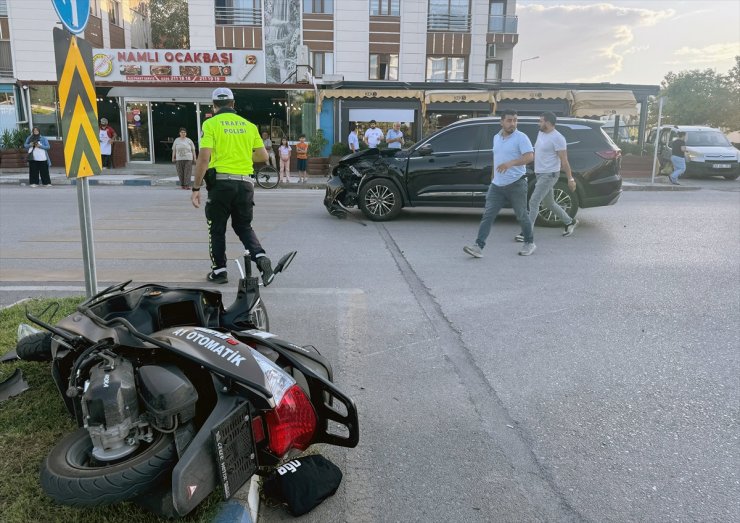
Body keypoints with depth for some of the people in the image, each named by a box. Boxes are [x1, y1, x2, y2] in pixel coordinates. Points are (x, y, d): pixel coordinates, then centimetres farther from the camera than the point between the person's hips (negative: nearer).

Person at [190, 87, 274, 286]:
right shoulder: (249, 125, 8)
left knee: (217, 229, 12)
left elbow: (204, 159, -11)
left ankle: (219, 270, 18)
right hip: (245, 183, 3)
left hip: (221, 182, -3)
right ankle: (260, 257, -5)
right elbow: (263, 156, 9)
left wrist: (196, 189, -7)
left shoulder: (211, 124, -4)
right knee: (244, 227, 17)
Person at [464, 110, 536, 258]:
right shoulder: (496, 137, 13)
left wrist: (511, 163, -32)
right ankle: (478, 246, -9)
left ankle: (529, 243, 27)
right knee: (487, 215, -5)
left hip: (516, 184, -5)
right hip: (497, 185, 5)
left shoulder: (521, 137, -7)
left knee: (522, 216, 7)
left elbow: (530, 156, -19)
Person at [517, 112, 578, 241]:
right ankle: (570, 222, 34)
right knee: (550, 203, 17)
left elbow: (564, 161, -15)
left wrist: (570, 179, -14)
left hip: (549, 175, -9)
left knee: (534, 202, -13)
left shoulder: (557, 138, -15)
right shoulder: (541, 133, 10)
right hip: (540, 174, 9)